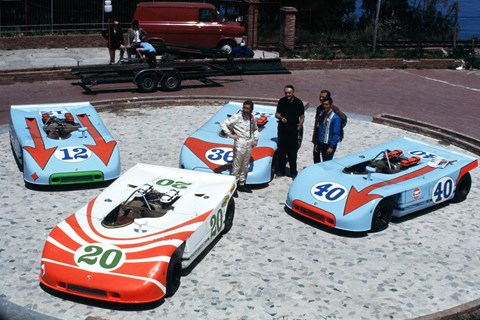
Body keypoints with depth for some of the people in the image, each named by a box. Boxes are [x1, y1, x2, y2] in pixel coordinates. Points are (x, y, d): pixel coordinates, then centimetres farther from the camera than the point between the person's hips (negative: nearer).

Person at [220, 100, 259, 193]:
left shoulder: (252, 118, 7)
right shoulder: (237, 117, -10)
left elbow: (255, 129, 25)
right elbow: (223, 124, -10)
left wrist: (256, 139, 13)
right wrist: (230, 134, -13)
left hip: (249, 143, 6)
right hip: (240, 143, -6)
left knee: (245, 166, 13)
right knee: (237, 165, -2)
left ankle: (242, 184, 23)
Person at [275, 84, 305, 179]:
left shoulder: (298, 103, -3)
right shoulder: (282, 101, 3)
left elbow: (302, 116, 4)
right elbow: (277, 114, 8)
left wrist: (300, 125, -14)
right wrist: (281, 118, -14)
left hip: (293, 129, -2)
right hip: (282, 128, 2)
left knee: (292, 152, -2)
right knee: (281, 150, 8)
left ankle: (293, 172, 7)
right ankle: (281, 170, 18)